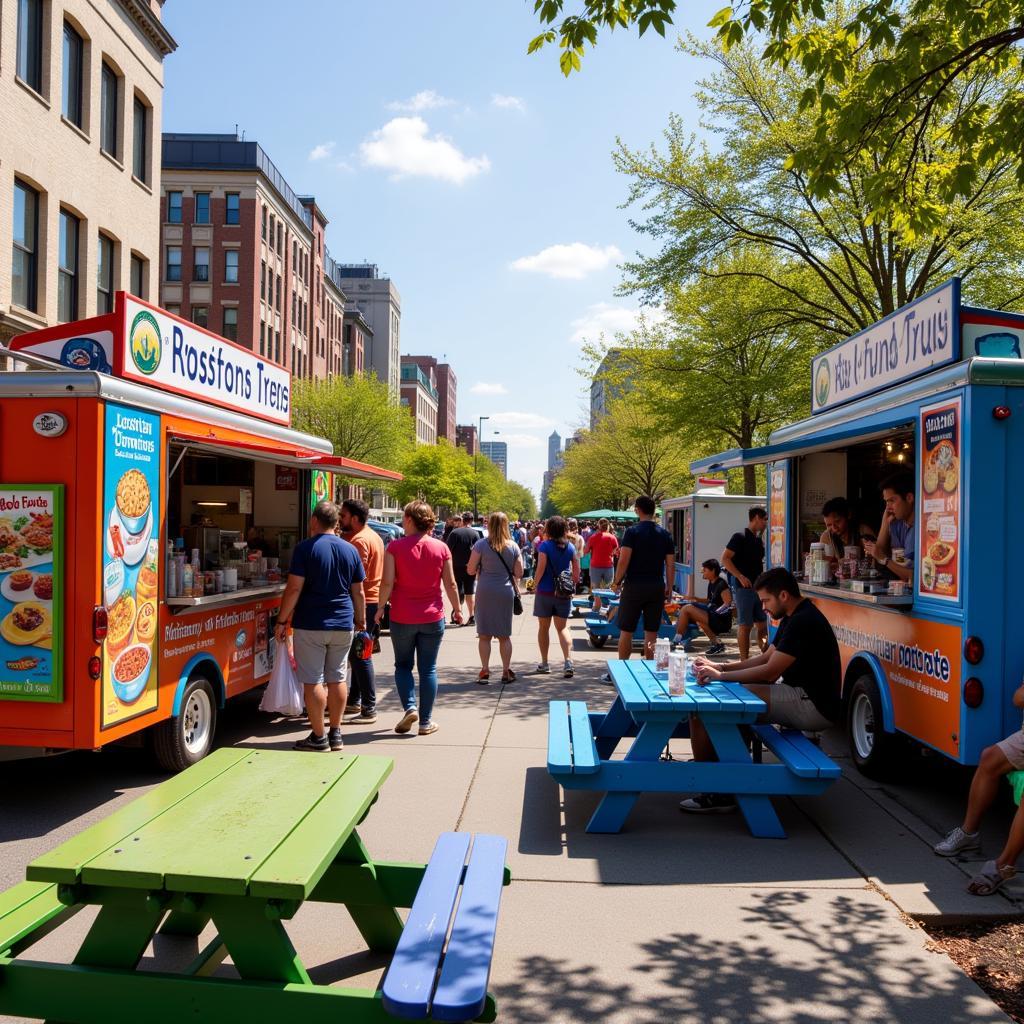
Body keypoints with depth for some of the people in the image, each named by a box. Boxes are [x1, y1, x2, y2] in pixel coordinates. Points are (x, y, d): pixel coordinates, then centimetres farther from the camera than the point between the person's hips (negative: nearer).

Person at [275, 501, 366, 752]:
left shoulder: (305, 548, -8)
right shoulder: (350, 550, 6)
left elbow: (294, 588, -12)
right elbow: (358, 592, 10)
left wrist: (282, 621, -5)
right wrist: (360, 620, 21)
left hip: (310, 625, -4)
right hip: (343, 625, 5)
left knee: (313, 681, 3)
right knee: (337, 678, 13)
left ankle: (319, 737, 8)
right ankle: (336, 734, 19)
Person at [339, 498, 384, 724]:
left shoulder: (359, 541, -17)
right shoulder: (372, 536, 16)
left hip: (362, 603, -11)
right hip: (373, 600, 11)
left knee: (360, 656, -6)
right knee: (356, 654, 19)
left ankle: (369, 709, -2)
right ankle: (354, 700, 29)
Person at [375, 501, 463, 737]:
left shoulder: (395, 547, -9)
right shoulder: (441, 548, -3)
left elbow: (387, 582, -11)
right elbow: (450, 583, 0)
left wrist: (381, 607, 3)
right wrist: (457, 609, 13)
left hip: (402, 617, -1)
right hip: (433, 617, 1)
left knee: (403, 665, 16)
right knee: (428, 668, 9)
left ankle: (410, 707, -2)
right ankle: (426, 721, 13)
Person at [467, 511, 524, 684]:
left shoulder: (481, 544, -7)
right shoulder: (513, 546, 0)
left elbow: (470, 570, -6)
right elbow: (519, 573, 0)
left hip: (485, 592, -2)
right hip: (506, 592, 2)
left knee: (484, 634, 7)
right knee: (505, 635, 11)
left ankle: (485, 671, 7)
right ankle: (506, 671, 14)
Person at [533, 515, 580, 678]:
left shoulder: (545, 545, -10)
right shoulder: (570, 547, 2)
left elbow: (540, 569, -14)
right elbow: (577, 572, 3)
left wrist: (535, 585, 0)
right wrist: (571, 586, 14)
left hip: (545, 591, -3)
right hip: (564, 593, 3)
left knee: (543, 628, 12)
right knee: (562, 627, 6)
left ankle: (544, 663, 20)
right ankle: (567, 661, -12)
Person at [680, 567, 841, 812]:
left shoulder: (804, 622, -18)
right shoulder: (794, 619, 14)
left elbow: (770, 672, -21)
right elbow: (766, 657, 17)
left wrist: (720, 676, -13)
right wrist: (721, 667, 6)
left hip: (814, 706, -11)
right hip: (801, 694, 11)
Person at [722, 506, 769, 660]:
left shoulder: (759, 540, 14)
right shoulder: (740, 537, -9)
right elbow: (725, 559, -16)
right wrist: (740, 577, -21)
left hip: (758, 587, 8)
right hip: (743, 587, -8)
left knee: (762, 624, 10)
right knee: (744, 625, -3)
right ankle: (744, 661, 3)